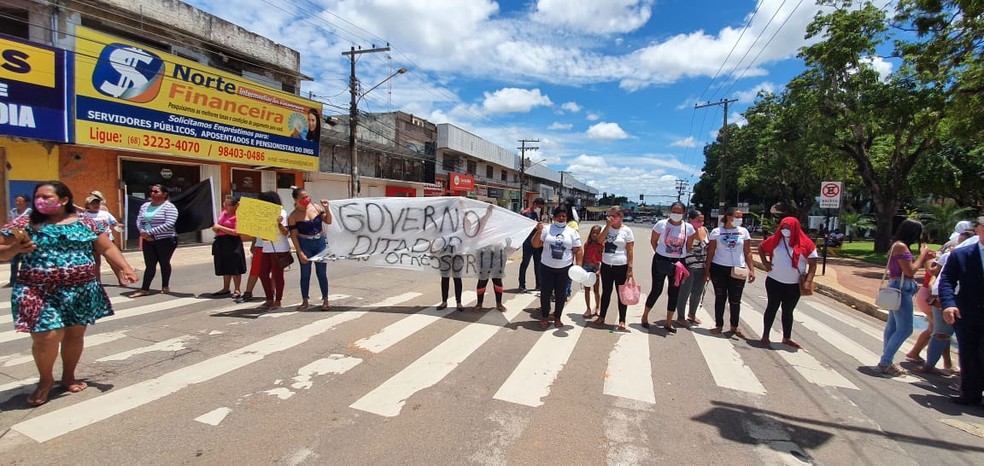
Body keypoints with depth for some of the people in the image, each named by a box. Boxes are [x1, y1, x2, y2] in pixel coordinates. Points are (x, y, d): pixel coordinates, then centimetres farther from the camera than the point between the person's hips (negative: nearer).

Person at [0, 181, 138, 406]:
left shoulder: (85, 223, 4)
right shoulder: (24, 224, 3)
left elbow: (107, 248, 4)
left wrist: (125, 268, -9)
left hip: (81, 290, 1)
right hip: (39, 292, -1)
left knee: (75, 334, 10)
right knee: (45, 336, -7)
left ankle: (68, 376, 31)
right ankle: (45, 380, 20)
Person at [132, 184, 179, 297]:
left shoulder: (169, 207, -11)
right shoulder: (145, 206, 10)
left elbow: (169, 224, -20)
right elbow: (139, 221, 9)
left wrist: (150, 232, -20)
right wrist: (143, 232, -11)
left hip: (165, 240, -5)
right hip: (148, 241, 5)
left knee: (164, 263, 8)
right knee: (149, 265, 5)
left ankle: (165, 286, 23)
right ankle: (145, 289, 7)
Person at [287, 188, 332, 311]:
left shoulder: (315, 208, 1)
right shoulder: (293, 216, -6)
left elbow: (328, 221, 6)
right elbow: (294, 236, -6)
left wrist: (326, 209, -9)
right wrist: (300, 253, -11)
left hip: (320, 243, 2)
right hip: (304, 245, -2)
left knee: (321, 273, 5)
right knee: (305, 274, 7)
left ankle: (325, 300, 15)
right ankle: (305, 301, 20)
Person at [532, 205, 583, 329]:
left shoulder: (572, 232, 2)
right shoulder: (547, 229, -1)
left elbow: (577, 250, 3)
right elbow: (536, 245, -4)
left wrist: (579, 266, -5)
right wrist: (538, 232, -18)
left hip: (565, 268, 1)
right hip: (547, 267, 0)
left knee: (561, 294, 8)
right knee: (545, 293, 4)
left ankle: (557, 318, 23)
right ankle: (544, 317, 19)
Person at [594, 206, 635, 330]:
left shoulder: (626, 230, -6)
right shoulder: (606, 227, 5)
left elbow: (630, 251, -7)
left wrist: (630, 268, -11)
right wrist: (608, 225, -16)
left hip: (621, 266, -4)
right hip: (606, 265, 4)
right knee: (606, 292, 15)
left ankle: (622, 320, 16)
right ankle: (601, 317, 26)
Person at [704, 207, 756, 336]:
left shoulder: (744, 231, 4)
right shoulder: (716, 232, -2)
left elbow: (747, 252, 6)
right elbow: (710, 253, 1)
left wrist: (751, 269, -2)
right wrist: (707, 271, -1)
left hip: (738, 270, 1)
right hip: (719, 269, -1)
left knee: (735, 300, 7)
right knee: (720, 298, 7)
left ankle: (734, 326, 22)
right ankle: (719, 325, 17)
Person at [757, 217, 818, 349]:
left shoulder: (806, 243, -5)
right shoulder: (776, 239, -3)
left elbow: (813, 264, -5)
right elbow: (761, 248, 13)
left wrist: (808, 281, -15)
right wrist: (765, 263, 0)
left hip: (794, 285, 1)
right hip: (774, 282, -1)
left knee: (788, 311, 12)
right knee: (772, 308, 5)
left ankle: (787, 338, 25)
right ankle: (765, 337, 13)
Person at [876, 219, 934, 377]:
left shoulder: (898, 245, 15)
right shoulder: (901, 246, -14)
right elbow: (910, 271, -15)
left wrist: (923, 259, 15)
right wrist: (922, 255, -4)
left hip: (899, 288, 10)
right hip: (901, 289, -10)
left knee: (893, 326, 13)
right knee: (905, 329, -8)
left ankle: (887, 362, 20)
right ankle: (884, 363, -4)